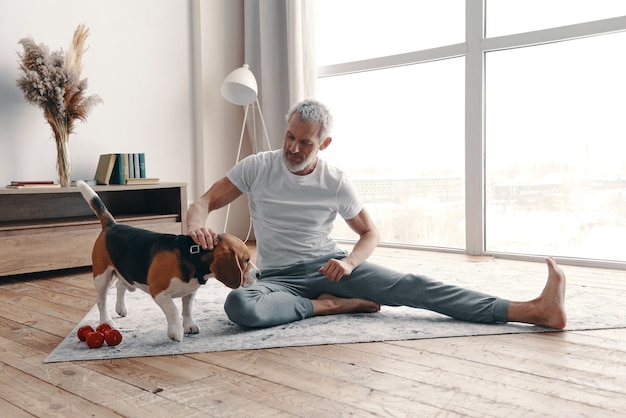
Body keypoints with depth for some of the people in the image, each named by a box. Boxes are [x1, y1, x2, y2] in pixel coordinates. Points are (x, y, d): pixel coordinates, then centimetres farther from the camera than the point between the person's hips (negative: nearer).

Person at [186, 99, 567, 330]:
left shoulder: (337, 182, -5)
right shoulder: (257, 167, -7)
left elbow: (370, 233, 4)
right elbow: (204, 203, -6)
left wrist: (349, 262, -19)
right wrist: (196, 227, -32)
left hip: (330, 264, 1)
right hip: (279, 277, 0)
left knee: (409, 285, -20)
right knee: (239, 305, -37)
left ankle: (535, 310, -29)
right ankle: (330, 305, -21)